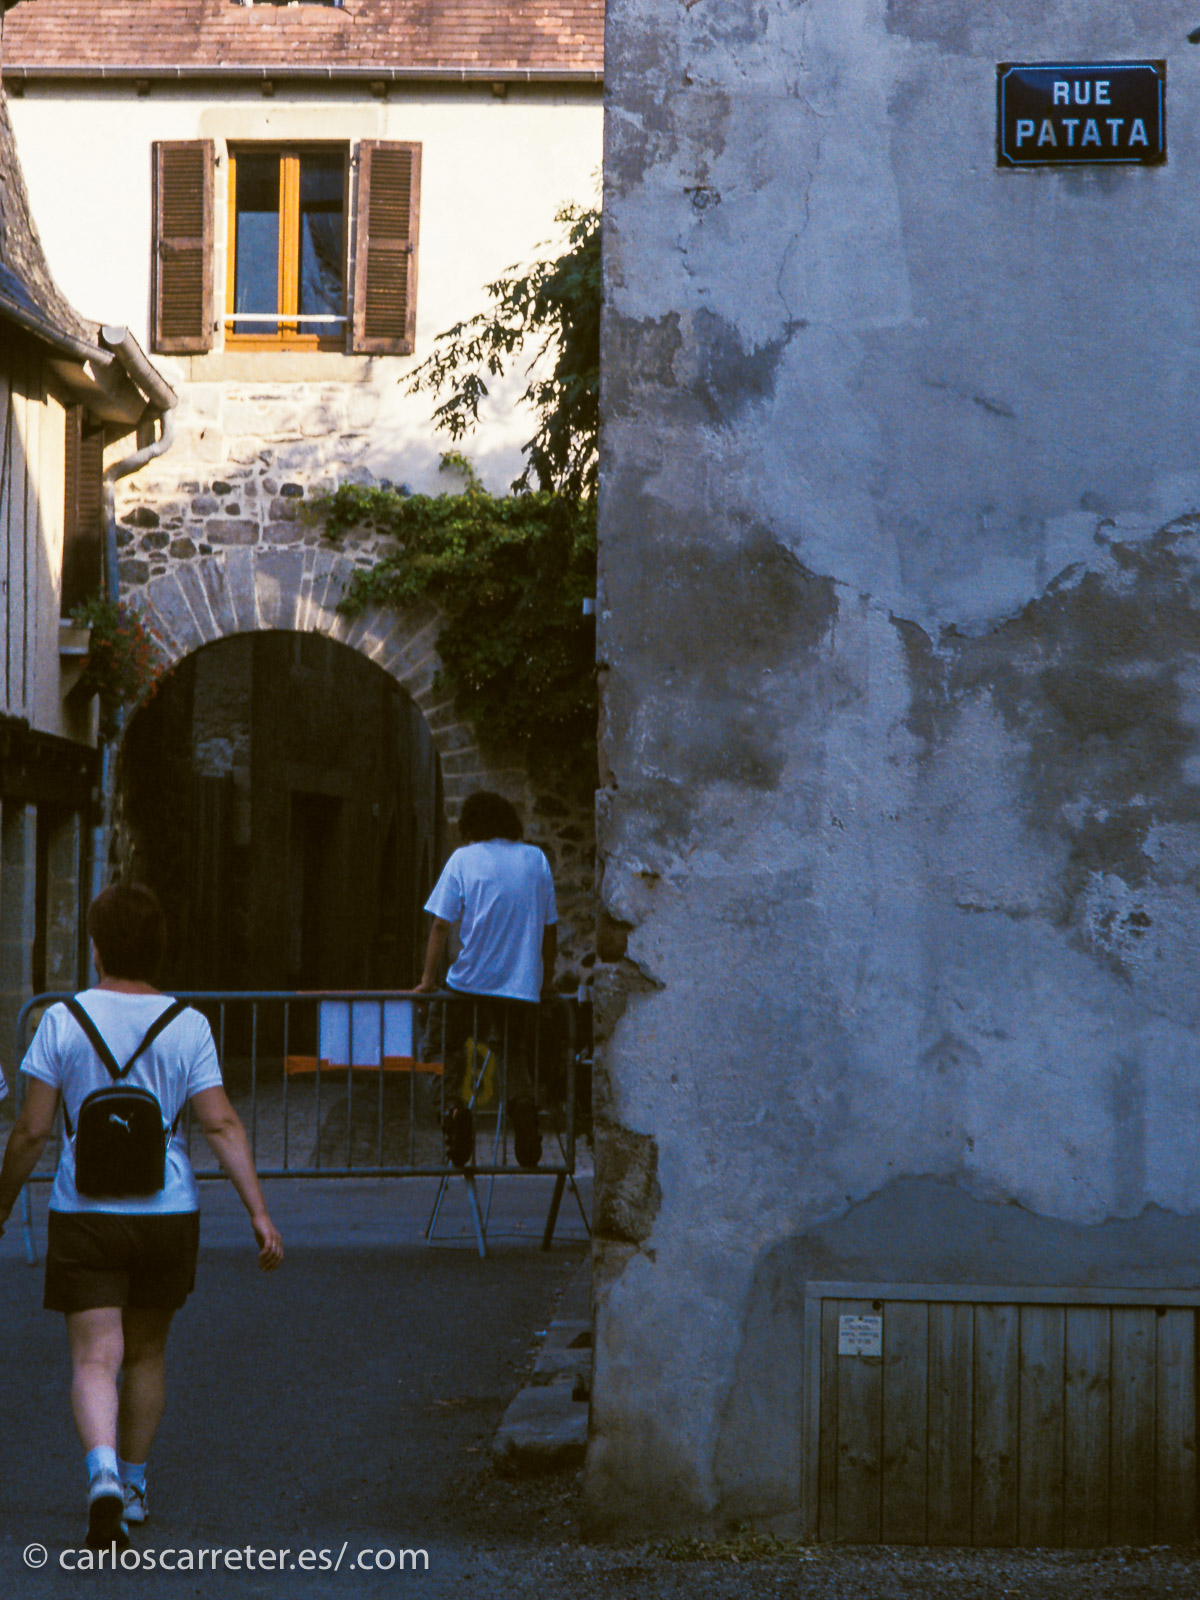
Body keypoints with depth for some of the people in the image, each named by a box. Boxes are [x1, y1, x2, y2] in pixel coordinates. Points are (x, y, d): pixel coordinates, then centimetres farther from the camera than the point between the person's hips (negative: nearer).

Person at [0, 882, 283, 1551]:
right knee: (147, 1351, 20)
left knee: (96, 1357, -4)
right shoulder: (188, 1026, -2)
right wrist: (260, 1214, -8)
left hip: (85, 1213, -2)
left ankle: (103, 1473, -29)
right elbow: (222, 1125, -8)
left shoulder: (63, 1021, -4)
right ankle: (135, 1484, 30)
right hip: (169, 1211, 2)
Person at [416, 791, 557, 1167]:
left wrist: (429, 977, 1)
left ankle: (457, 1108, -11)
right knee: (515, 1055, 13)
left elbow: (441, 924, -5)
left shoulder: (464, 859, -1)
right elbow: (550, 927, 12)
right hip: (523, 982, 2)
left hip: (471, 981, -2)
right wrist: (547, 976, 23)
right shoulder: (536, 860, 7)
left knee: (454, 1053, 14)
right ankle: (523, 1103, -18)